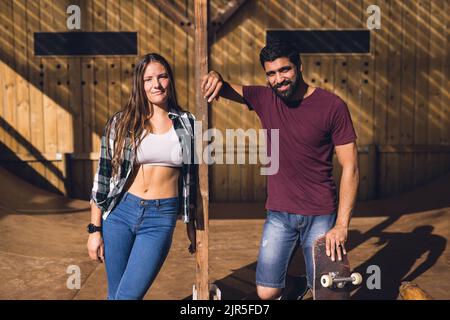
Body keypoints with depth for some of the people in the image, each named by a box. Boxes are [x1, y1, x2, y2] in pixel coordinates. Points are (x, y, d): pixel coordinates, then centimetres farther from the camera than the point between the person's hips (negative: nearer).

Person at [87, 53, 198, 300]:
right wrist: (95, 229, 0)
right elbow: (102, 177, 1)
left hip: (162, 218, 0)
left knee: (128, 295, -4)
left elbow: (192, 178, 10)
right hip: (120, 212, 1)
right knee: (114, 293, 12)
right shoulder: (120, 123, 0)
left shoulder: (186, 124, 3)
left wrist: (191, 225, 12)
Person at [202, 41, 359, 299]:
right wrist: (215, 76, -19)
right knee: (267, 292, 5)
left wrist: (342, 225, -15)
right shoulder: (265, 99, 0)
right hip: (278, 214, 3)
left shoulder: (332, 106, -10)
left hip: (321, 216, -2)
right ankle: (289, 285, 36)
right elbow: (223, 88, 6)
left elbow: (350, 167, -10)